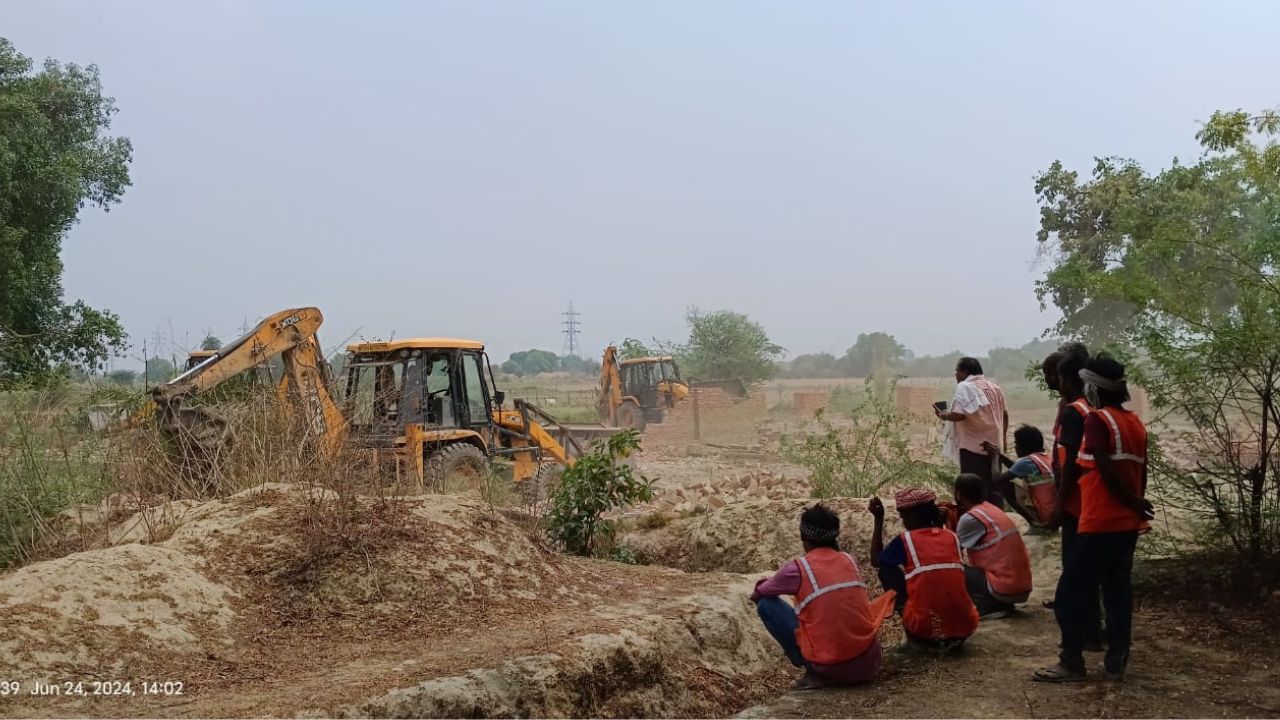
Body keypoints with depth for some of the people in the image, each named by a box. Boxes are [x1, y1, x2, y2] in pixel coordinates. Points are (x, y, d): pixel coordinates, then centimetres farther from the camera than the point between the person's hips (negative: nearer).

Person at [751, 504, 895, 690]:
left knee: (766, 603, 5)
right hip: (869, 664, 5)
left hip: (831, 668, -5)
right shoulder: (850, 560, 8)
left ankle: (816, 673, 3)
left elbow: (756, 596, 11)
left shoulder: (797, 568, -6)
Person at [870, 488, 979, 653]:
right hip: (965, 628, 4)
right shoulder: (951, 537, 9)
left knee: (887, 569, 16)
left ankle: (916, 639, 12)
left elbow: (876, 561, 17)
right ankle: (950, 638, 19)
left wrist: (879, 520, 21)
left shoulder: (905, 540, -3)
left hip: (926, 628, -4)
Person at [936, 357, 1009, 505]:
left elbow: (959, 414, -22)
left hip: (973, 446, -7)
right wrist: (1002, 438, 31)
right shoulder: (994, 387, 13)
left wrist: (942, 414, -3)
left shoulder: (965, 387, -11)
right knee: (993, 486, 13)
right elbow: (1005, 414, 21)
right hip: (994, 446, 7)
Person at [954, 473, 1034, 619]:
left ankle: (986, 607, -9)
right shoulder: (992, 510, 14)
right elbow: (961, 542, 22)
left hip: (1005, 589, -9)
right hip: (1022, 588, 9)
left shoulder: (970, 518, -11)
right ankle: (1000, 604, 12)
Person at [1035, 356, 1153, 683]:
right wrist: (1136, 504, 16)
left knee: (1072, 593, -1)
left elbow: (1107, 472, -18)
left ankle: (1071, 663, 3)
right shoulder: (1136, 423, 10)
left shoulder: (1097, 419, -13)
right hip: (1128, 523, 8)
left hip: (1100, 523, -8)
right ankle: (1116, 662, 15)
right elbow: (1140, 473, 12)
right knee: (1118, 591, 12)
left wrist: (1134, 502, -6)